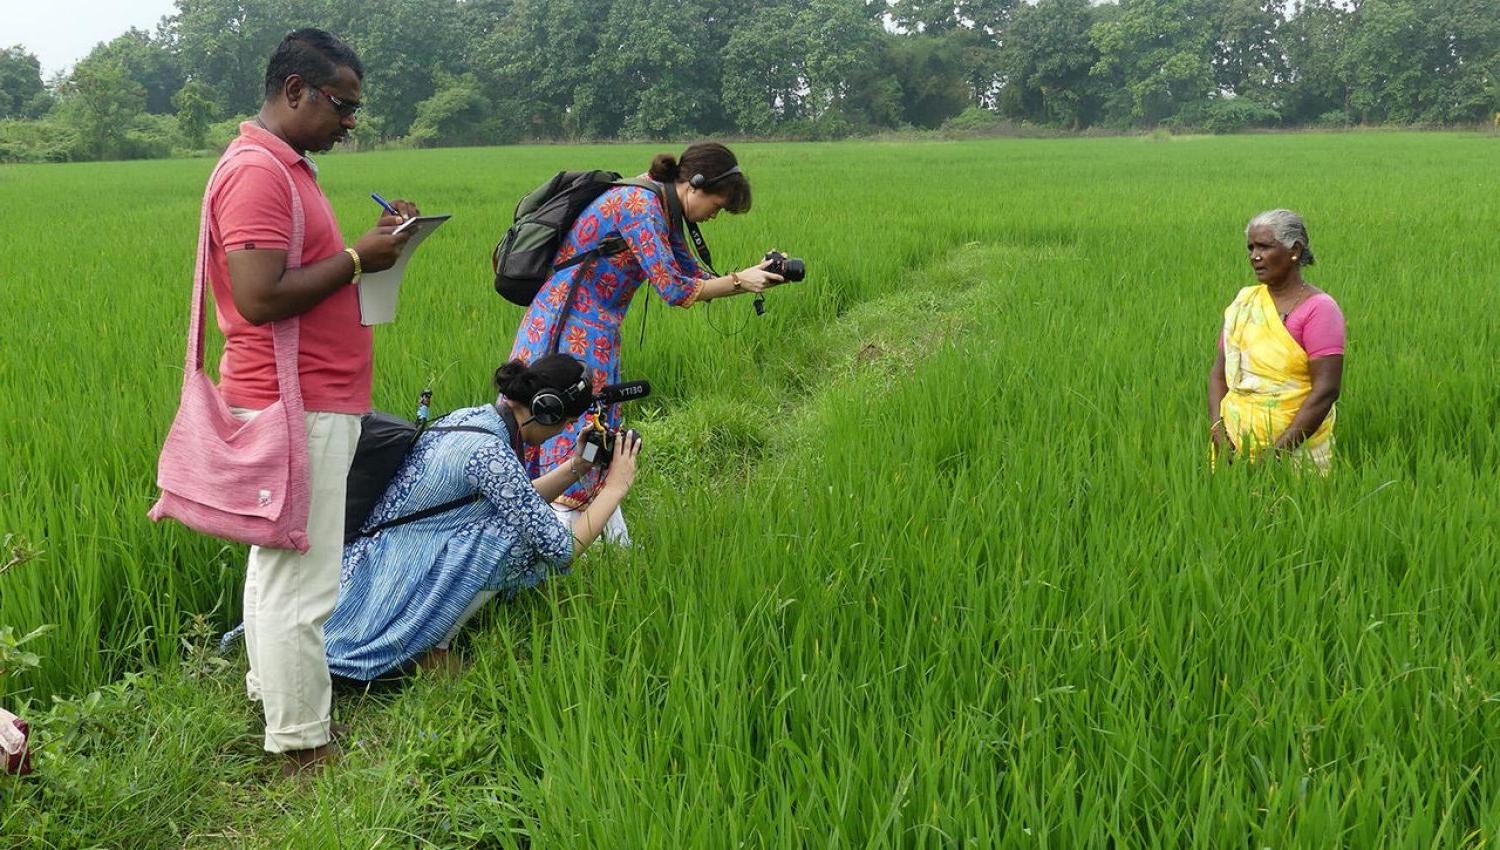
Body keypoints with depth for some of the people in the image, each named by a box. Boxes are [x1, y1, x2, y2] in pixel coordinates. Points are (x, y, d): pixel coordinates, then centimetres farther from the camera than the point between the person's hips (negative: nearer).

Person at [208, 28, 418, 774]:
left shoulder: (282, 167, 16)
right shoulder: (256, 173, -17)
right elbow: (260, 297, -25)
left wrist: (371, 242, 7)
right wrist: (357, 260, -17)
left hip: (301, 403, 11)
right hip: (299, 410, -11)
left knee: (279, 562, 19)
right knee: (301, 578, -4)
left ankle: (273, 692, 32)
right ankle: (302, 745, 5)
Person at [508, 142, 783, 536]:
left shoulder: (660, 210, 11)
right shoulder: (640, 204, -19)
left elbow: (693, 276, 15)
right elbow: (674, 289, -20)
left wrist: (754, 275, 3)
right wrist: (740, 281, -10)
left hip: (593, 335, 10)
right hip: (572, 332, -10)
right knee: (571, 445, -6)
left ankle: (618, 547, 26)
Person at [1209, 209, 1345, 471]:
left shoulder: (1318, 308, -10)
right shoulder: (1244, 300, 7)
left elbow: (1326, 390, -16)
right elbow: (1219, 372, 8)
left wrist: (1278, 450, -19)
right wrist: (1218, 430, -8)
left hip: (1296, 451, -5)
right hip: (1235, 445, 5)